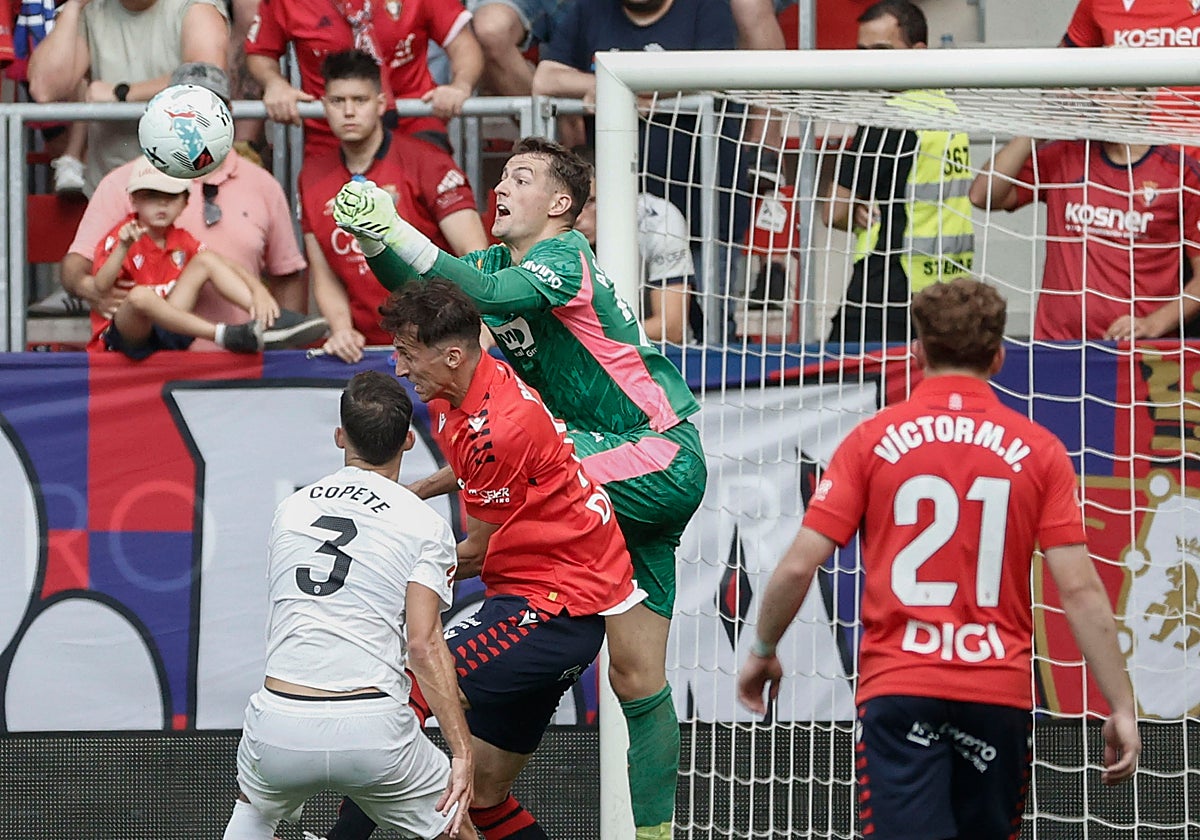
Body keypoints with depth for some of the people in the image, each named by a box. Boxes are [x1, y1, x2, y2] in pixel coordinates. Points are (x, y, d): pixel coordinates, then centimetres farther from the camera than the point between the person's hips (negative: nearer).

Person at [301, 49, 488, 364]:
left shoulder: (425, 162, -2)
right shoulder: (313, 178, 11)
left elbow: (476, 255, -7)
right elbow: (326, 277, 16)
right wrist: (341, 328, -4)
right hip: (364, 348, 4)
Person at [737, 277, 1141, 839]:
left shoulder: (873, 440, 1)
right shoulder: (1039, 451, 2)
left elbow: (799, 566, -2)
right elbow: (1080, 590, -3)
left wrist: (762, 652, 15)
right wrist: (1122, 709, 0)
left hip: (897, 688, -2)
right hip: (999, 694, 2)